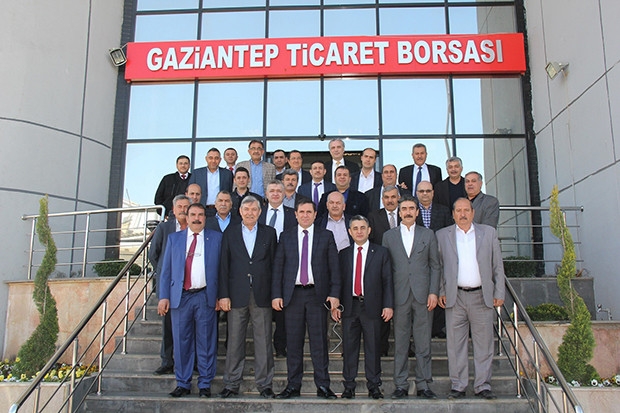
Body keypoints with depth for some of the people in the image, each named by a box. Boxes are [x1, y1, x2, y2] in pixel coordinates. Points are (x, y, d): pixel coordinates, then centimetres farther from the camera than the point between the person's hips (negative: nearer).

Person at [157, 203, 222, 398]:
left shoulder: (216, 238, 8)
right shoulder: (174, 238, 12)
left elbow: (221, 268, 5)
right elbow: (166, 270, 9)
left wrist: (220, 295, -2)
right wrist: (163, 297, 1)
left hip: (205, 297, -1)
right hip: (180, 297, 1)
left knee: (206, 342, 3)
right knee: (181, 342, 6)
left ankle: (205, 384, 13)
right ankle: (183, 384, 18)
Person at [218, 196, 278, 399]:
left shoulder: (269, 233, 8)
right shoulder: (230, 233, 8)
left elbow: (274, 264, 5)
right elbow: (224, 266, 4)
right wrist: (223, 294, -3)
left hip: (262, 295, 0)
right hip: (237, 295, 0)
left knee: (263, 341, 4)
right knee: (235, 341, 6)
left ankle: (264, 384, 15)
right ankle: (232, 384, 17)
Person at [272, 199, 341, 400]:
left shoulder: (326, 236, 6)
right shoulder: (285, 237, 9)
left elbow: (334, 267, 4)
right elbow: (278, 267, 7)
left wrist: (334, 294, -5)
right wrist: (276, 295, -1)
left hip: (317, 294, -1)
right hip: (292, 294, 1)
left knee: (319, 341, 1)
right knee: (293, 342, 6)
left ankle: (323, 386, 11)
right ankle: (293, 386, 15)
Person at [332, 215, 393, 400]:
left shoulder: (381, 253, 5)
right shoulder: (343, 254, 10)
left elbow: (387, 280, 2)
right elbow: (338, 280, 9)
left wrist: (388, 305, -6)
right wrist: (335, 304, 1)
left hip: (372, 306, -1)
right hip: (349, 306, 2)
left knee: (373, 347, 4)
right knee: (349, 347, 6)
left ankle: (374, 386, 16)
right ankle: (349, 385, 16)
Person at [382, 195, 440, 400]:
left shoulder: (428, 234, 11)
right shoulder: (389, 236, 10)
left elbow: (435, 265, 8)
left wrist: (433, 292, -2)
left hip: (423, 295, 0)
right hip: (399, 296, 0)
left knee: (423, 343, 4)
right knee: (400, 343, 5)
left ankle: (423, 385, 14)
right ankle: (401, 385, 14)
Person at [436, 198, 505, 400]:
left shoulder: (489, 232, 8)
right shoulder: (442, 235, 7)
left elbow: (498, 266, 8)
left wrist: (499, 293, 3)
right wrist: (440, 292, 0)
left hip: (482, 296, 1)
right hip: (455, 297, 0)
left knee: (484, 343, 5)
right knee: (455, 344, 3)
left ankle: (483, 385, 17)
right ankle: (458, 386, 14)